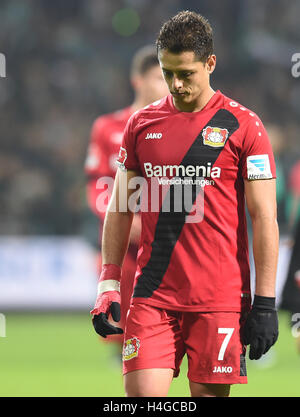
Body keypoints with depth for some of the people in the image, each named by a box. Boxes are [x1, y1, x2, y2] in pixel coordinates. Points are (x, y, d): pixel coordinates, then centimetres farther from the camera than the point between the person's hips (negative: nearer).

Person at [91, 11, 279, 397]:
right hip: (153, 294, 3)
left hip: (221, 299, -3)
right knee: (142, 393, -8)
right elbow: (120, 210, 15)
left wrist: (265, 303, -8)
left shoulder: (242, 125, -2)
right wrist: (108, 285, 8)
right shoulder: (141, 124, 9)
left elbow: (264, 217, -3)